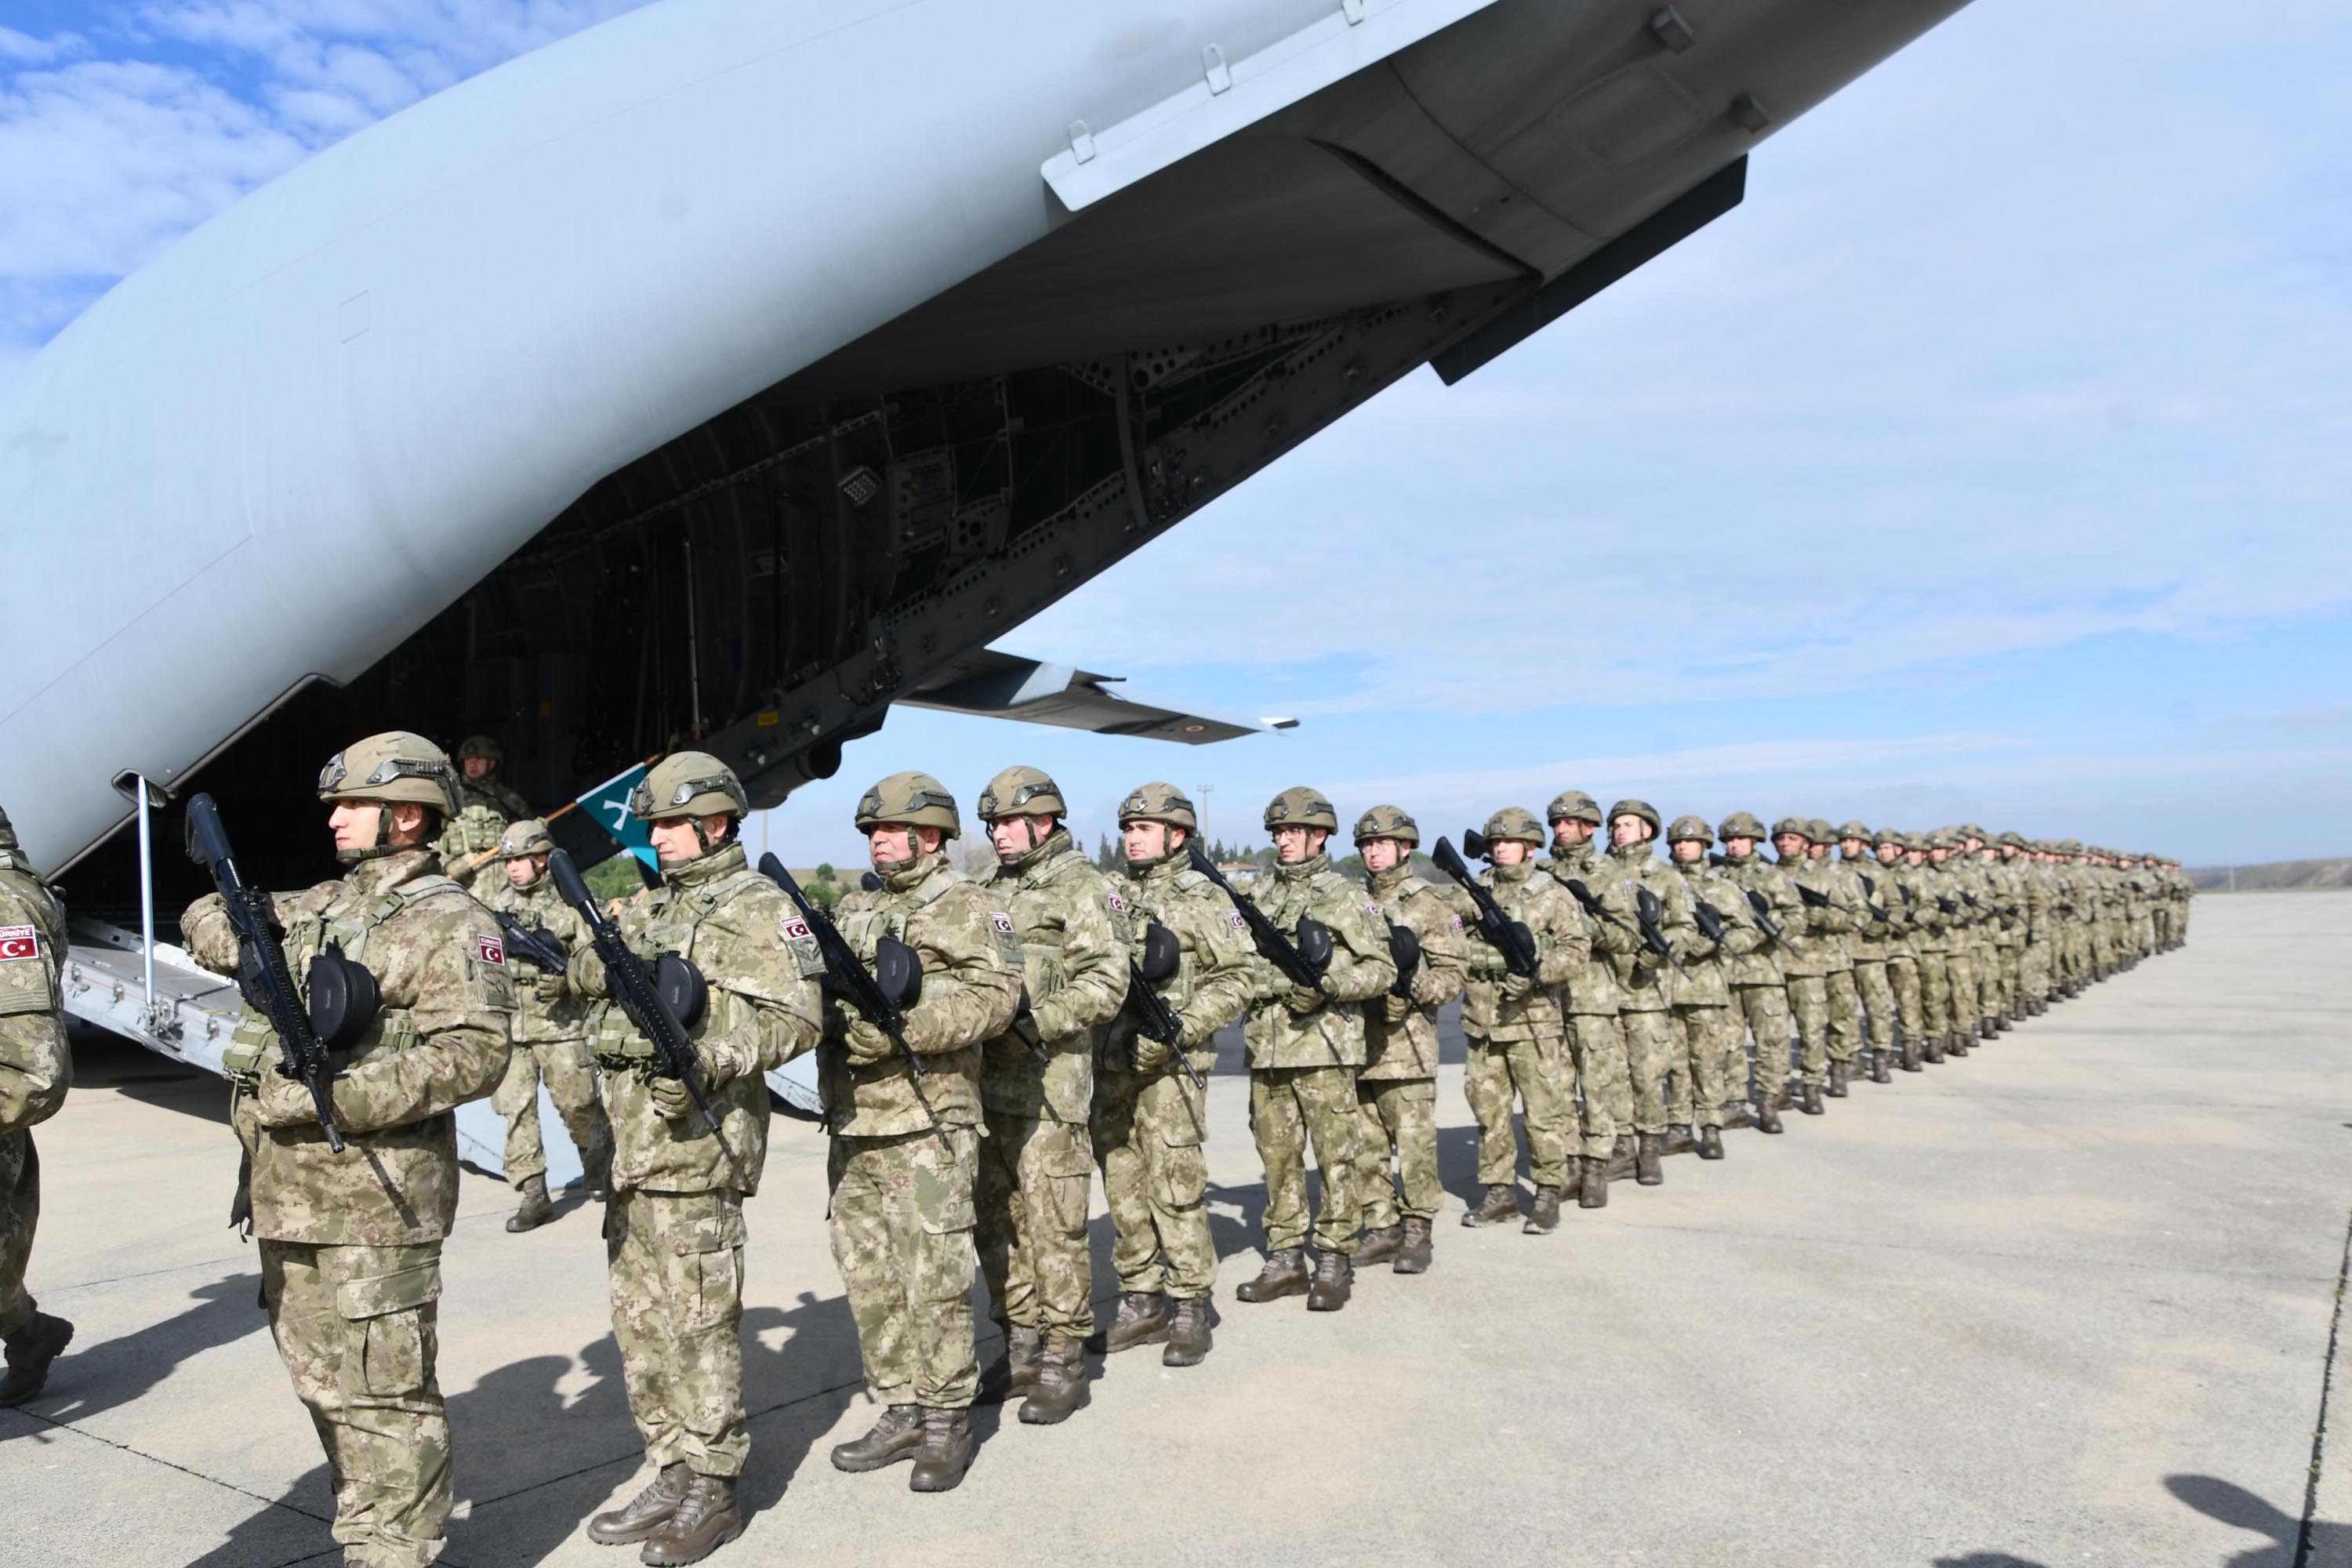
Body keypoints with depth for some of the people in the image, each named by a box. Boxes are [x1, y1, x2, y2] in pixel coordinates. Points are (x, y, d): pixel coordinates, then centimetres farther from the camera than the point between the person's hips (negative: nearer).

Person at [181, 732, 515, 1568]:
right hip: (284, 1195, 9)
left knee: (380, 1391, -3)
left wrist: (334, 1098, -25)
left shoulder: (449, 924, -12)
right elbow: (205, 916, 26)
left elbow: (474, 1053, -21)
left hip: (371, 1204, -9)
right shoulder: (320, 905, 15)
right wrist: (247, 944, 2)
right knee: (323, 1380, 19)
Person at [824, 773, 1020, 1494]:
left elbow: (993, 997, -15)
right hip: (852, 1124, 7)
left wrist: (895, 1028, -22)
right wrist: (833, 1014, -5)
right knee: (869, 1278, 12)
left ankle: (948, 1422, 12)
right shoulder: (853, 909, 17)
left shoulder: (968, 907, -4)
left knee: (933, 1278, -2)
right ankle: (901, 1413, 25)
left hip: (926, 1122, -7)